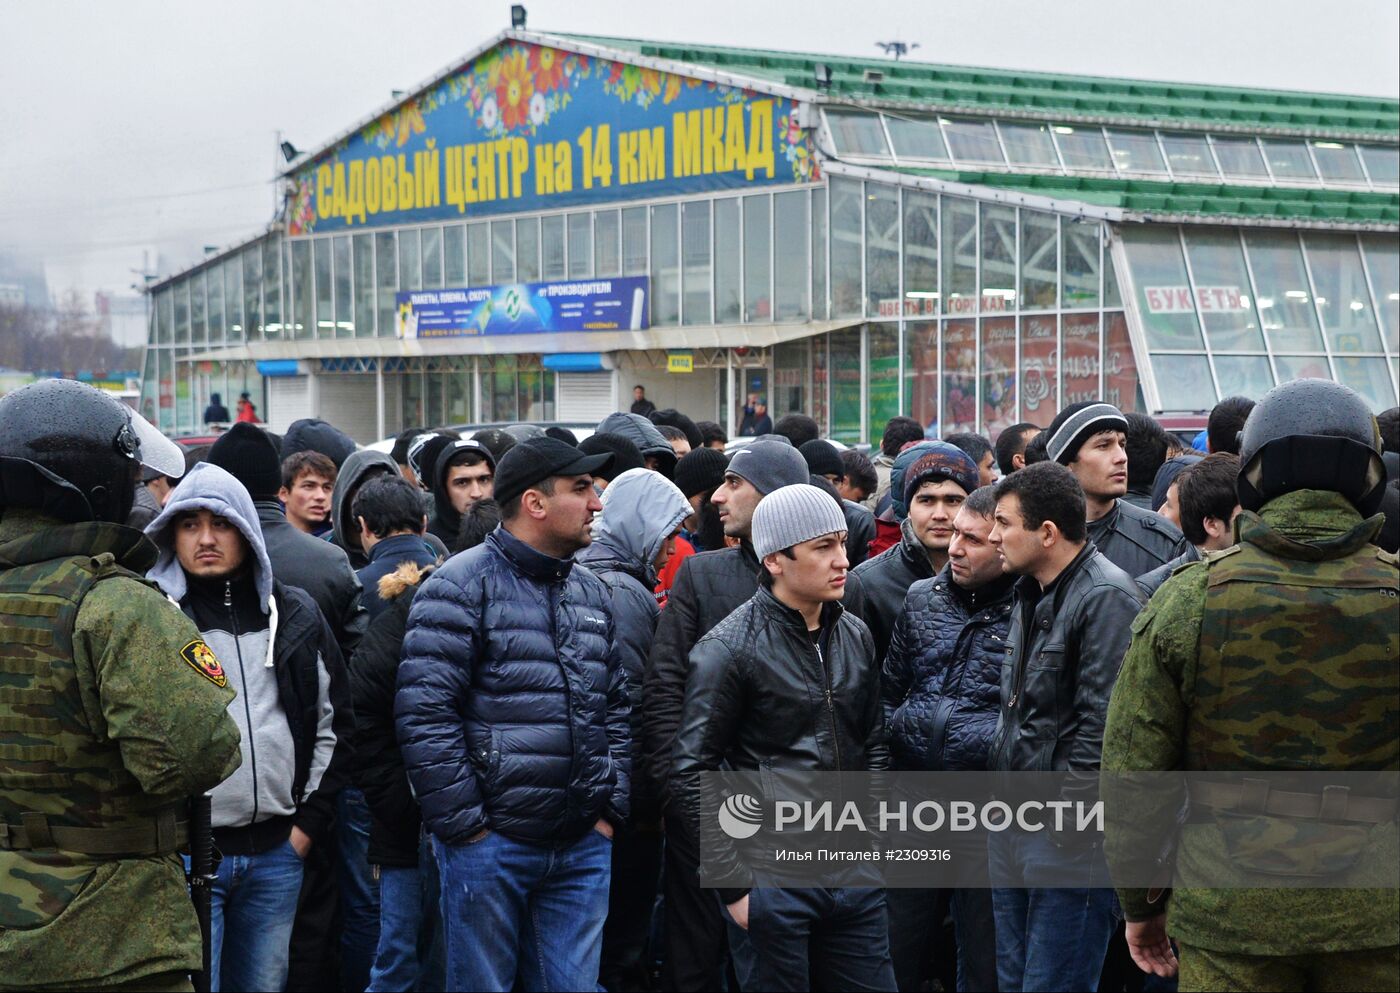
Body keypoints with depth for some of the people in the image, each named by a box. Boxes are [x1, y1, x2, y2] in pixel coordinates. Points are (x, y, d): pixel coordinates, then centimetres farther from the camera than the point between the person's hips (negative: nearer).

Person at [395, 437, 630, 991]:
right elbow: (424, 713, -14)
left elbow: (616, 708, 19)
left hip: (584, 845, 6)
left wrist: (611, 809, 9)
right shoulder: (463, 585, -8)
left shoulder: (593, 593, 14)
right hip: (491, 843, -6)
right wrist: (464, 823, -14)